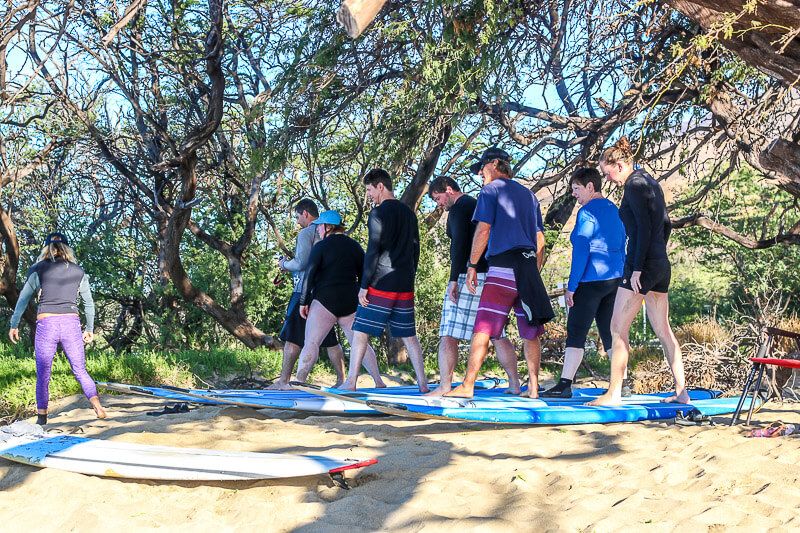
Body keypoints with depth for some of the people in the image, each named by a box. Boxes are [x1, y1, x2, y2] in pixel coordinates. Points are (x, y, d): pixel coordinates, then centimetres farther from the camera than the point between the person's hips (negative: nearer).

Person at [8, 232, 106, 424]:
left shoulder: (38, 269, 3)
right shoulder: (78, 271, 9)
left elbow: (23, 299, 4)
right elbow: (89, 302, 14)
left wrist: (14, 325, 13)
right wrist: (90, 329, 23)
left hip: (46, 324, -2)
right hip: (71, 324, 2)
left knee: (43, 374, 9)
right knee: (80, 370, 10)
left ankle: (42, 418, 13)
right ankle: (97, 405, -8)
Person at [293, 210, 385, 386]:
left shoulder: (321, 247, -3)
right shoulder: (355, 246, 12)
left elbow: (309, 275, -9)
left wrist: (304, 302, -5)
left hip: (325, 300, -5)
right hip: (351, 302, 5)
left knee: (311, 343, -8)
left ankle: (299, 381, -18)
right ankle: (379, 382, 9)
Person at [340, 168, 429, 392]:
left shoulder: (379, 213, -8)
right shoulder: (409, 214, 15)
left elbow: (373, 251, -13)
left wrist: (364, 286, -11)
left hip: (381, 284, -7)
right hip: (405, 286, 7)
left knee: (360, 331, -1)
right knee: (408, 334, 10)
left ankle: (350, 382, -3)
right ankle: (422, 383, 8)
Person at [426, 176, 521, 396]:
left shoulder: (458, 208, -4)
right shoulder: (478, 205, 22)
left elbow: (459, 244, -17)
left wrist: (454, 279, -20)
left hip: (467, 276, -9)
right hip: (491, 276, 9)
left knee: (448, 334, -9)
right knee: (497, 334, 12)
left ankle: (444, 386, -15)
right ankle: (515, 384, 13)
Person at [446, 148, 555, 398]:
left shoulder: (491, 190, 3)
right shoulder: (528, 194, 23)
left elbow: (483, 230, -8)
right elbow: (540, 240, 20)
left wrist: (472, 266, -3)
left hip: (502, 266, -7)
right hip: (529, 268, 7)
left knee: (482, 328, -10)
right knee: (530, 332, 10)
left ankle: (467, 386, -14)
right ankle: (533, 387, 11)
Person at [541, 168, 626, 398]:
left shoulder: (587, 212, -10)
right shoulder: (615, 211, 15)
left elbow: (581, 251, -16)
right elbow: (622, 249, 18)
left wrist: (571, 286, -14)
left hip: (591, 280, -8)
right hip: (615, 279, 8)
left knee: (576, 332, -6)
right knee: (610, 332, 11)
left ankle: (565, 384, -9)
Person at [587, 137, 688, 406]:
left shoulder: (634, 185, -10)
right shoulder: (651, 182, 17)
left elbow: (644, 228, -18)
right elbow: (666, 223, 20)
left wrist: (637, 269, -19)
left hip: (643, 265, -9)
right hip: (662, 265, 10)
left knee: (617, 329, -5)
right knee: (663, 330, 12)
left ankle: (613, 394, -4)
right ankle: (681, 391, 14)